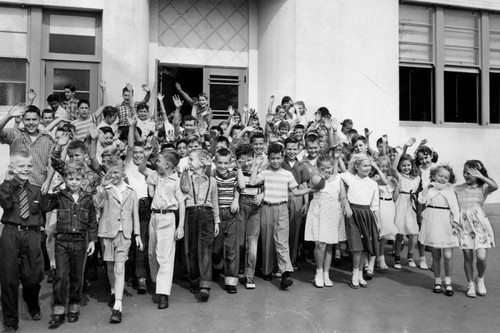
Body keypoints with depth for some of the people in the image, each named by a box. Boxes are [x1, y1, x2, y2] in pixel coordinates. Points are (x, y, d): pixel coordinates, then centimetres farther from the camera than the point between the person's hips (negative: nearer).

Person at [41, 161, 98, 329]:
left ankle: (74, 308, 24)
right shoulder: (59, 196, 0)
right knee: (60, 275, -4)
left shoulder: (87, 198, 2)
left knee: (76, 276, 10)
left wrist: (92, 240, 3)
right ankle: (58, 312, 5)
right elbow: (43, 207, -13)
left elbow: (92, 222, 6)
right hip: (62, 240, -1)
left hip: (80, 241, 1)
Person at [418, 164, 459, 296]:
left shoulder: (450, 191, 7)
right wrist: (429, 186, -8)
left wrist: (455, 221, -8)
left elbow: (455, 208, 4)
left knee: (448, 255, -5)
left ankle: (448, 282, 11)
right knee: (436, 255, 9)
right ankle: (437, 281, 22)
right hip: (433, 222, 0)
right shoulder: (430, 189, 7)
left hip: (447, 222, 0)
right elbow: (421, 200, -10)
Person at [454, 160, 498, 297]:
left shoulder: (483, 187, 1)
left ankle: (480, 278, 22)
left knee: (481, 257, -8)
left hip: (479, 224, -1)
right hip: (463, 224, 1)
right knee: (468, 257, 4)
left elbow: (495, 186, -21)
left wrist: (481, 177, -18)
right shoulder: (458, 189, 6)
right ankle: (470, 285, 21)